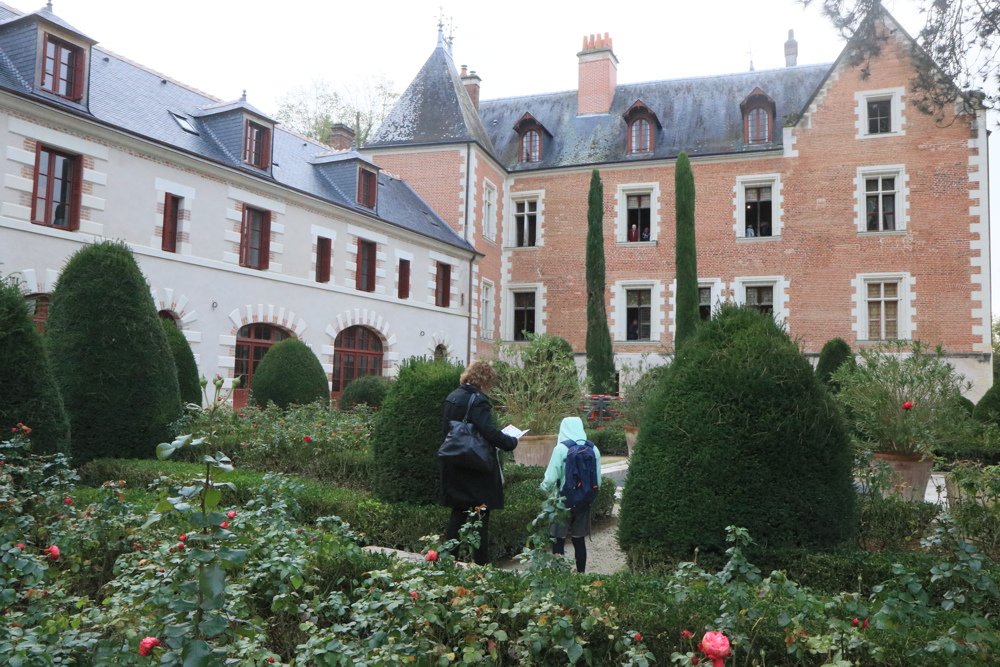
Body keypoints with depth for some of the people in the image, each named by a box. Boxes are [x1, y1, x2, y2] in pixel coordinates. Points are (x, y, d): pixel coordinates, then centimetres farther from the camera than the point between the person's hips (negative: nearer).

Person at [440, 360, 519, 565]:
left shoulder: (452, 397, 8)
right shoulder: (478, 400, -18)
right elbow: (490, 432, -26)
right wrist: (511, 442, -11)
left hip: (454, 468, 8)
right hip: (476, 469, -8)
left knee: (458, 513, 16)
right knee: (481, 517, 3)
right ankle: (481, 563, 10)